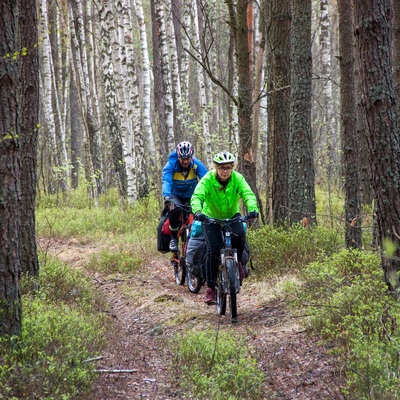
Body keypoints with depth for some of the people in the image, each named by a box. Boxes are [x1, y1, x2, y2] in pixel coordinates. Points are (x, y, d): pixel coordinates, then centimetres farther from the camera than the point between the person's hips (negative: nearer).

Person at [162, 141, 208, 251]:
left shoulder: (197, 165, -19)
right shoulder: (171, 165, -22)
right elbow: (166, 181, -36)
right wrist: (167, 196, -56)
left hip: (191, 195, 2)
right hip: (176, 195, -2)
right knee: (175, 209, -33)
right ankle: (173, 238, -13)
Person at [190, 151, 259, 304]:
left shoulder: (237, 178, -19)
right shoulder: (208, 180, -23)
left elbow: (248, 194, -33)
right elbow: (197, 196, -36)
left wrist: (253, 209, -54)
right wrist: (197, 211, -58)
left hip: (232, 215, 1)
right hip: (211, 217, -1)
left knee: (240, 235, -30)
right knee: (213, 250, -16)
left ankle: (237, 263, 0)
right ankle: (211, 288, -3)